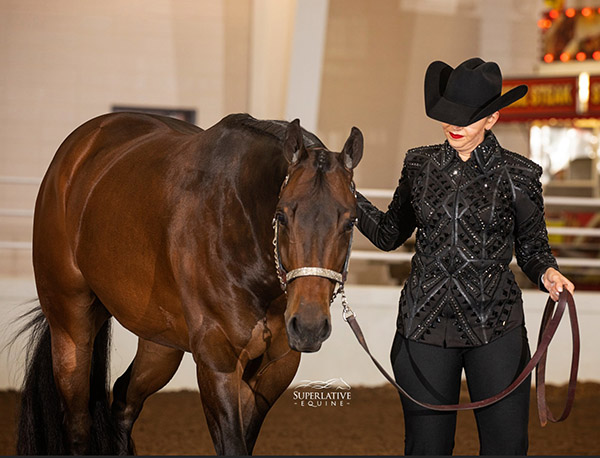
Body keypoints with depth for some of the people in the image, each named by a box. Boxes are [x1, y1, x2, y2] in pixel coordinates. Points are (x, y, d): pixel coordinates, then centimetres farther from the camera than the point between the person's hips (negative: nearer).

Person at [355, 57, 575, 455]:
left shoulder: (518, 176, -2)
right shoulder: (420, 166, 6)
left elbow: (532, 247, 6)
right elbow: (389, 234, 16)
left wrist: (547, 273, -15)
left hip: (496, 329, -2)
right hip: (424, 326, 2)